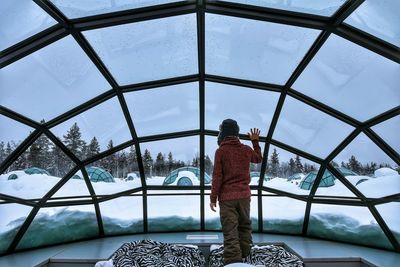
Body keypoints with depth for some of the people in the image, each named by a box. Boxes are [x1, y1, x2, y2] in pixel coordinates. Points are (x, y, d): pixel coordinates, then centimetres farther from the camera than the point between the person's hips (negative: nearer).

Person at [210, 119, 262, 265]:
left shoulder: (221, 151, -10)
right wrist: (255, 141, 27)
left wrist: (213, 198, -6)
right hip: (244, 195, 4)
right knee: (244, 224, 21)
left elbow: (217, 176, -12)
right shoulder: (246, 149, 2)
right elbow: (259, 159, 23)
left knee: (230, 230, 0)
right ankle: (244, 252, 36)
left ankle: (233, 260, 2)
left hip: (227, 196, -4)